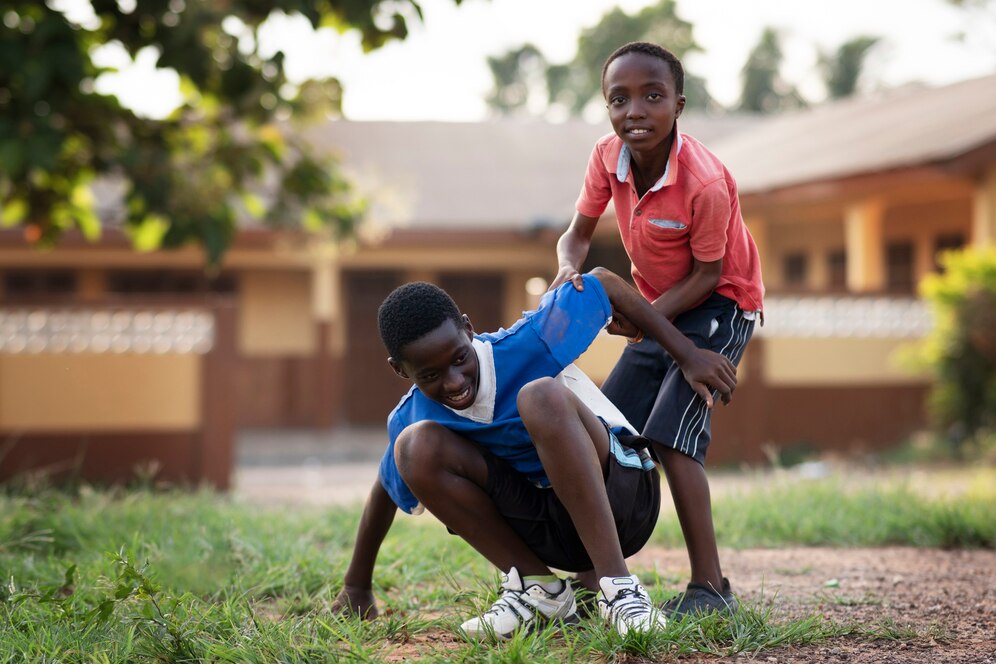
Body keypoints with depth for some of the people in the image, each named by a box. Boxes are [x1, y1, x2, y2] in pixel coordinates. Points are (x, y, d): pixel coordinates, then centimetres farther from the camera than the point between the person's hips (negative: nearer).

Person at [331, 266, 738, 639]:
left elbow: (602, 283, -10)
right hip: (547, 528, 4)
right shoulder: (410, 419, -9)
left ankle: (615, 586, -35)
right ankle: (538, 589, -8)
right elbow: (386, 490, 10)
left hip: (624, 492, -4)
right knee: (417, 446, -19)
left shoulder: (527, 345, -21)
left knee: (541, 396, -35)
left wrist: (687, 355, -9)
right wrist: (357, 587, 18)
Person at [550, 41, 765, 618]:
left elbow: (707, 274, -21)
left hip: (721, 306, -7)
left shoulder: (704, 183, -31)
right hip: (661, 308, 7)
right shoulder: (608, 158, -12)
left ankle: (710, 587, -16)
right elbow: (578, 233, -3)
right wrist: (570, 269, -26)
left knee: (670, 434, -21)